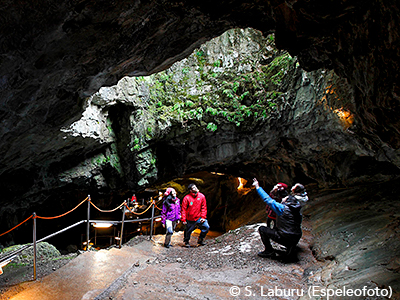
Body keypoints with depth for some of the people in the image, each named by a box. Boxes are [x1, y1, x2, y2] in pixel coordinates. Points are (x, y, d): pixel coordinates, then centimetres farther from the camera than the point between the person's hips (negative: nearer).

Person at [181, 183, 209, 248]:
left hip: (199, 218, 2)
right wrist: (183, 220, -10)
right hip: (190, 219, -2)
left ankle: (200, 240, 10)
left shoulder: (202, 196, -4)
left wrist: (203, 217, -4)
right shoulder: (187, 198, -12)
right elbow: (183, 209, -8)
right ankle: (186, 242, 38)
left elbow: (204, 207, 3)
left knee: (206, 227, -11)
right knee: (188, 231, 9)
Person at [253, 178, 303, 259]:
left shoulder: (282, 208, -12)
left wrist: (257, 187, 0)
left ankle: (269, 251, 4)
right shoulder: (298, 212, 6)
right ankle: (289, 247, 24)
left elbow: (268, 200, -8)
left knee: (262, 229, 5)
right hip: (296, 240, 7)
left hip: (284, 238, -7)